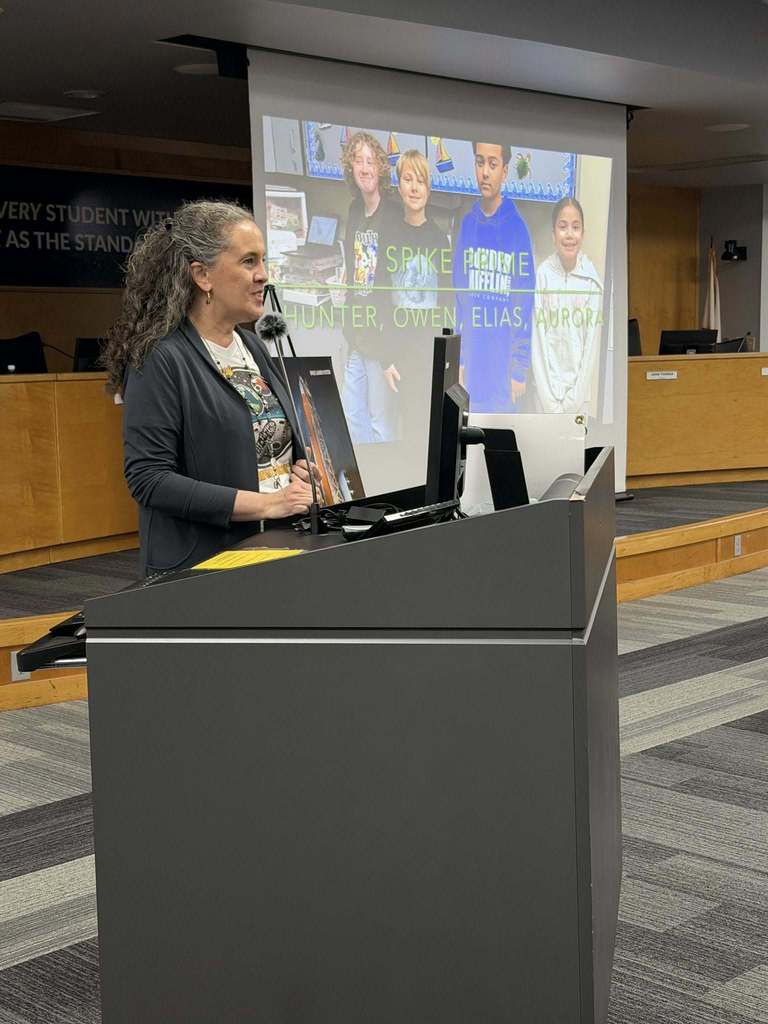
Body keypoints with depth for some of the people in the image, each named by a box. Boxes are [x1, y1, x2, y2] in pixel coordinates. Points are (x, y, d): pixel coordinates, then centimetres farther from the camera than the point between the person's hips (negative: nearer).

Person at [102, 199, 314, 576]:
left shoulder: (253, 347, 9)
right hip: (200, 569, -7)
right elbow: (148, 478, -21)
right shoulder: (160, 360, -15)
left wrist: (301, 471, -2)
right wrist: (265, 504, -24)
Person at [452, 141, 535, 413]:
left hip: (504, 369, -4)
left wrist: (520, 369, -9)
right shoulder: (467, 225, 4)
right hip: (473, 363, 4)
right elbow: (459, 294, 10)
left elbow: (525, 303, -7)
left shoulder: (517, 227, -7)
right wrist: (458, 360, 7)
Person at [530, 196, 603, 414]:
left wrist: (573, 401, -5)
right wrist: (552, 404, -8)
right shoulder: (542, 275, -6)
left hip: (579, 392, 1)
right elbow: (538, 343, -5)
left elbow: (592, 345, -2)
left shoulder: (592, 279, -4)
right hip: (546, 391, 0)